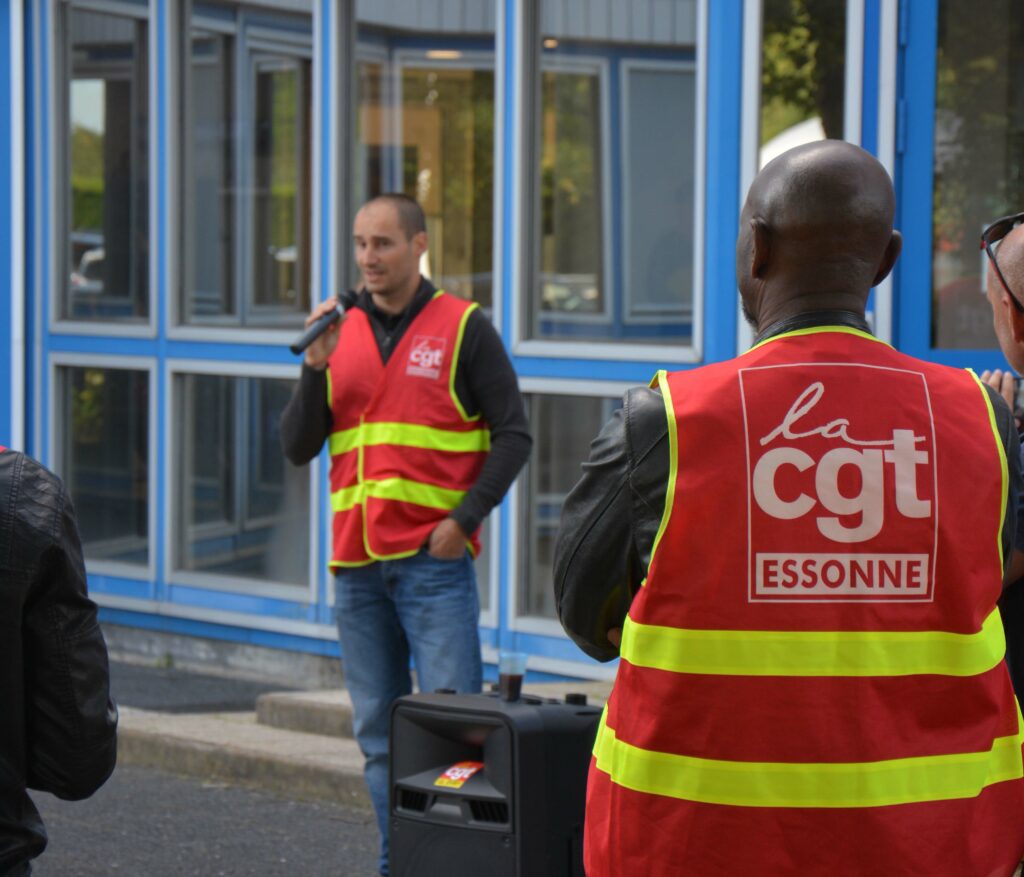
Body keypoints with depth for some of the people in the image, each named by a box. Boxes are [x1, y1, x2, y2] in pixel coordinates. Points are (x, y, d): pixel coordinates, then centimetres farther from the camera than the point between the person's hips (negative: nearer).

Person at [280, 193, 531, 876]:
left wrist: (465, 518, -11)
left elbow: (513, 436, -1)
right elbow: (297, 448, 8)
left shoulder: (464, 328, 0)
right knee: (379, 734, 8)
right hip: (357, 563, 5)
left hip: (433, 559, -4)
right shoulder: (341, 332, 12)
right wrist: (317, 366, -5)